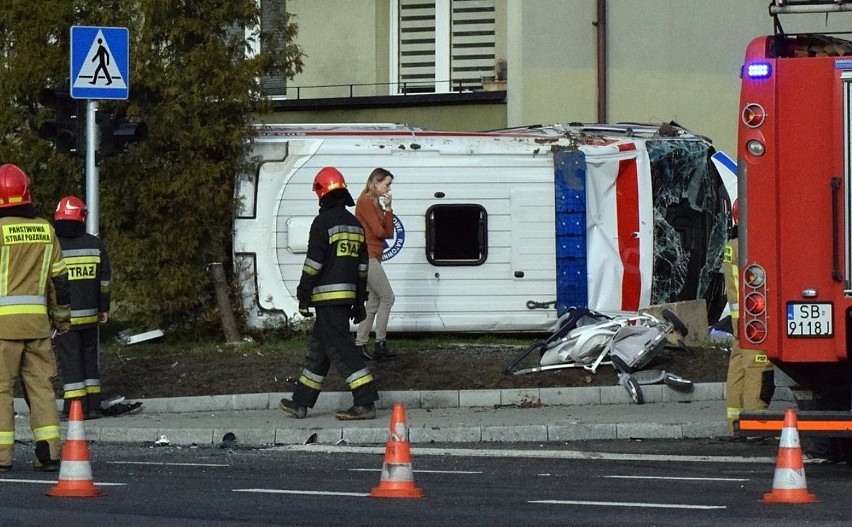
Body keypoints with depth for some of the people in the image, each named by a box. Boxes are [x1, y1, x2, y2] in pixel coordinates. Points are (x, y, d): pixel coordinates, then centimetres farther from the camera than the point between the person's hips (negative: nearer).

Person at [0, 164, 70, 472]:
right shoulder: (45, 230, 7)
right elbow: (59, 278, 12)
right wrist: (62, 317, 22)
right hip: (36, 321, 5)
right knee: (41, 386, 9)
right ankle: (49, 453, 4)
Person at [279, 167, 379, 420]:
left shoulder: (323, 222, -11)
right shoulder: (355, 224, 15)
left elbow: (313, 263, -15)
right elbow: (362, 266, 17)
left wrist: (303, 297, -9)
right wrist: (359, 302, 21)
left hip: (327, 296, -9)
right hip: (347, 293, 9)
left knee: (340, 348, -10)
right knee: (319, 347, 15)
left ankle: (366, 403, -16)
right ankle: (301, 402, 20)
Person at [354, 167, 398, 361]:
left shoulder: (377, 203, 18)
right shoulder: (365, 201, -11)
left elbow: (389, 232, 10)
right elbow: (379, 231, -17)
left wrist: (388, 209, 1)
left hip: (372, 258, 10)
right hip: (368, 256, -10)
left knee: (373, 303, 9)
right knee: (387, 297, -9)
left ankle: (360, 345, 8)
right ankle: (380, 344, -8)